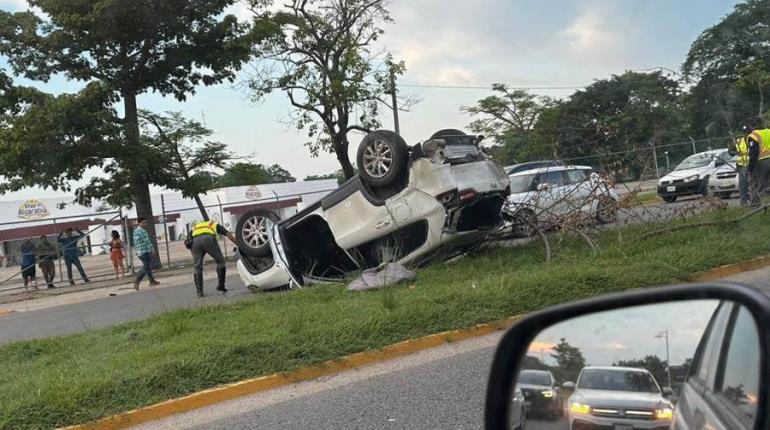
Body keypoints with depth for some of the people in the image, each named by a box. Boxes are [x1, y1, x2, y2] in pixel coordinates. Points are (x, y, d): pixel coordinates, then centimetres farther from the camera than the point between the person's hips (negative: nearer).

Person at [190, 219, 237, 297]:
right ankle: (221, 287, 15)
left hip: (195, 241, 2)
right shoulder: (215, 225, 38)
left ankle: (199, 291, 8)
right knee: (220, 261, 14)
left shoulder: (194, 228, 41)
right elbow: (229, 235, 33)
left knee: (197, 267, 12)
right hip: (208, 239, -2)